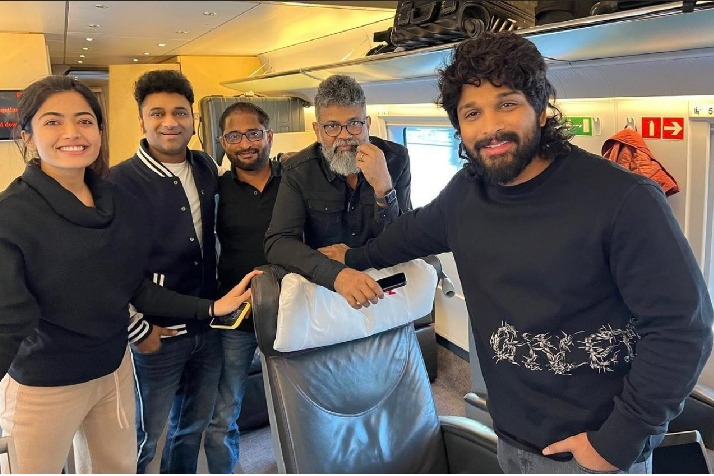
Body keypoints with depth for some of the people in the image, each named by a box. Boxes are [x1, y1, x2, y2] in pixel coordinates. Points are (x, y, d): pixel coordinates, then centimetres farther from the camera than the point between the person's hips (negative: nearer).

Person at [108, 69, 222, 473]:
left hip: (207, 325, 6)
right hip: (158, 334, -5)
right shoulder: (122, 180, -16)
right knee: (142, 439, 12)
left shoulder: (207, 168, 3)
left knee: (194, 425, 23)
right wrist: (139, 331, -13)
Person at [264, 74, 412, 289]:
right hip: (323, 286, 0)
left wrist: (383, 188, -26)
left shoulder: (395, 159, -6)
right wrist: (336, 273, -32)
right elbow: (277, 243, -17)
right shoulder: (297, 171, -8)